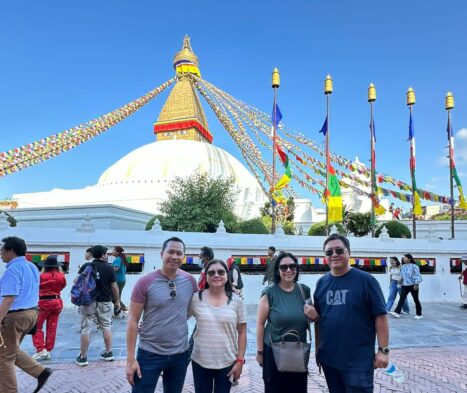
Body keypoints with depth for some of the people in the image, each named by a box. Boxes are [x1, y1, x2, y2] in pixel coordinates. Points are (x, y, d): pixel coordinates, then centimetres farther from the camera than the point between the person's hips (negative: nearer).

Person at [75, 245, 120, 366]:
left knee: (86, 329, 6)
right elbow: (114, 286, -2)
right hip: (105, 302, 0)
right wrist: (117, 301, 9)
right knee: (106, 327, 12)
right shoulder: (109, 268, -4)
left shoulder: (86, 266, -2)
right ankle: (109, 353, 18)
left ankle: (83, 357, 12)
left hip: (88, 301, 0)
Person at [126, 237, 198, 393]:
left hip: (180, 354, 3)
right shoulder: (145, 282, -13)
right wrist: (130, 358, -12)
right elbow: (133, 320, -11)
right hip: (150, 353, -3)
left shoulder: (190, 280, -4)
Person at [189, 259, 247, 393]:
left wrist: (239, 361, -3)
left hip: (227, 363, 0)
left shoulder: (236, 300, -5)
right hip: (200, 362, 0)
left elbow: (242, 333, 0)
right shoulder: (196, 298, -6)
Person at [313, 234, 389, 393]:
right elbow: (318, 318, 9)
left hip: (359, 360, -4)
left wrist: (383, 350, -10)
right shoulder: (321, 283, 4)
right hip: (329, 358, 5)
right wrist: (318, 349, 10)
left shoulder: (365, 280, -9)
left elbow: (380, 316, -8)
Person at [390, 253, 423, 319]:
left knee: (416, 300, 6)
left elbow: (417, 275, -13)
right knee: (401, 298, -5)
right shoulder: (403, 267, 10)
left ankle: (419, 314, 19)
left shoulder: (414, 266, -11)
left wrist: (416, 284, -19)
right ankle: (397, 312, -12)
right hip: (405, 285, 6)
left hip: (413, 285, -6)